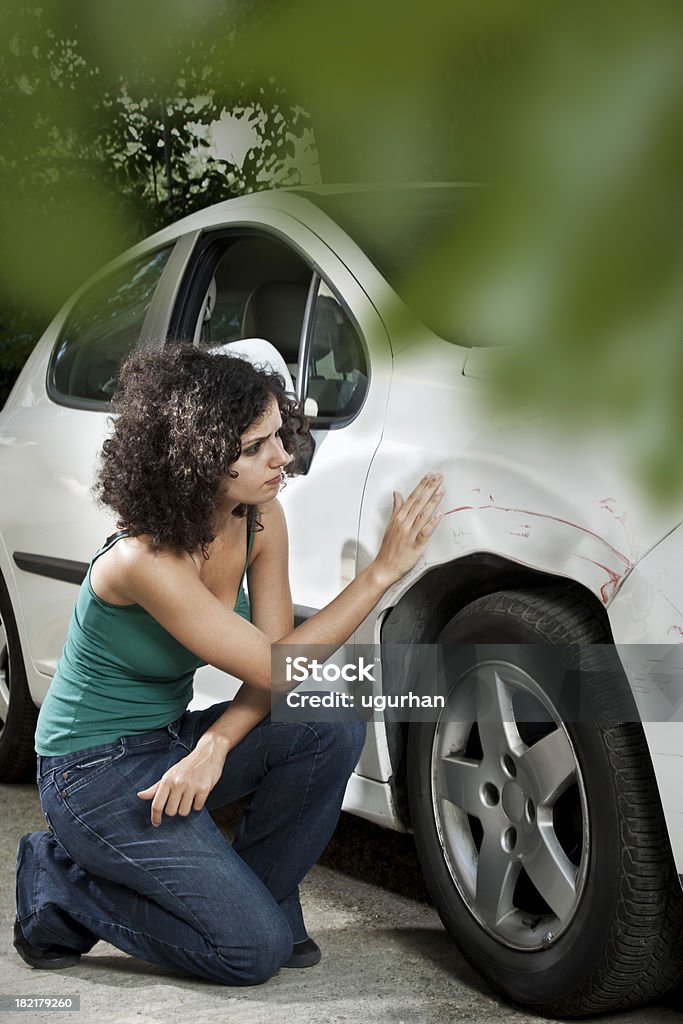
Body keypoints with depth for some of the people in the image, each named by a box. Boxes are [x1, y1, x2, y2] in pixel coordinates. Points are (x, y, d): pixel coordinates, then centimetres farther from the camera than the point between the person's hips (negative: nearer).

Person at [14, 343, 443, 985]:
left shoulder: (261, 519, -7)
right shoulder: (143, 560, -30)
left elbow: (272, 657, -6)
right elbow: (272, 668, -27)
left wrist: (212, 747, -24)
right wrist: (383, 569, -29)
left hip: (170, 740, 7)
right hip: (94, 771, -7)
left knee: (333, 726, -18)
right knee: (256, 950, -14)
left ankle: (259, 898, 2)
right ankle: (61, 886, 4)